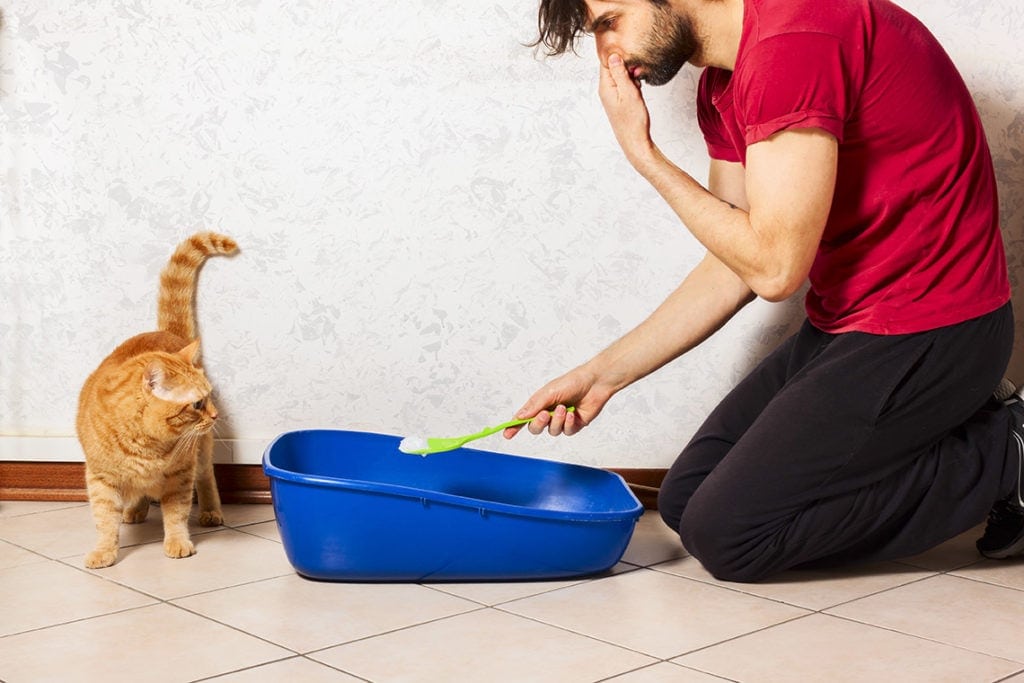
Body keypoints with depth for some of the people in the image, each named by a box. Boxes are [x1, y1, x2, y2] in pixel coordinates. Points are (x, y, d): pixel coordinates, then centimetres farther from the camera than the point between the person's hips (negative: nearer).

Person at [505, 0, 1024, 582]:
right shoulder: (723, 83, 9)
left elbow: (772, 267, -24)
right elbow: (733, 270, 11)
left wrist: (643, 154, -14)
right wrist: (602, 375, 6)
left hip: (929, 334, -10)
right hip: (843, 326, 10)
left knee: (725, 535, -11)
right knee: (684, 502, 10)